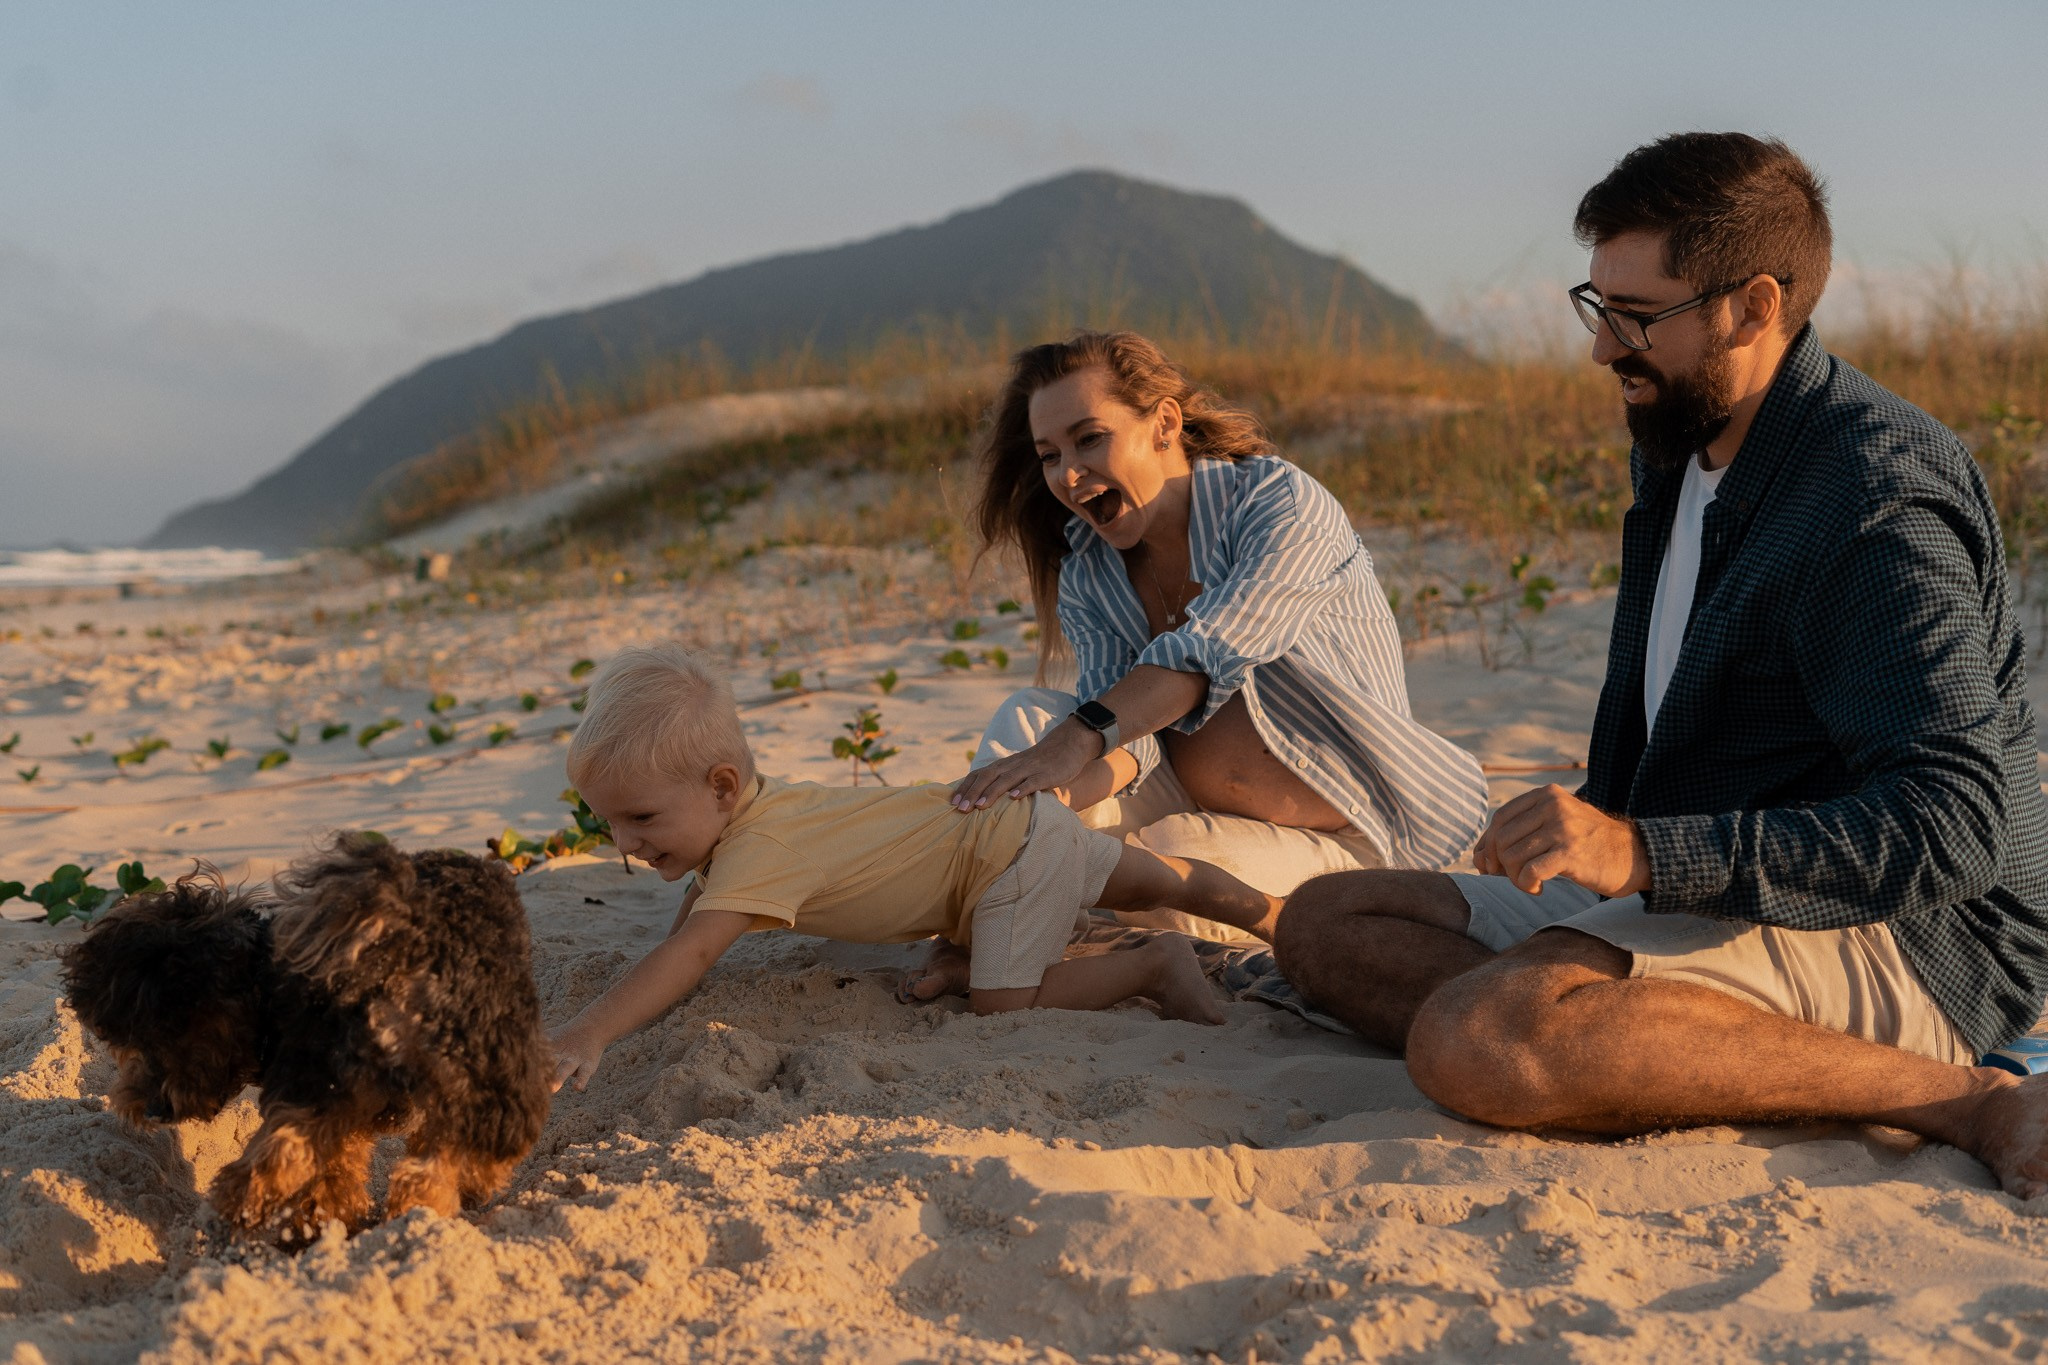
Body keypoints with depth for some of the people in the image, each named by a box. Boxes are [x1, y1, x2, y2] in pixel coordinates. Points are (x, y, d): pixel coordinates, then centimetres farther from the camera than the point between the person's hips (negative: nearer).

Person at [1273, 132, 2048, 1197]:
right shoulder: (1680, 452, 14)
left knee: (1475, 1041, -33)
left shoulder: (1878, 499, -17)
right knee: (1325, 926, 4)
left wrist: (1646, 855, -34)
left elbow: (1954, 827, -27)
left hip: (1904, 947, -11)